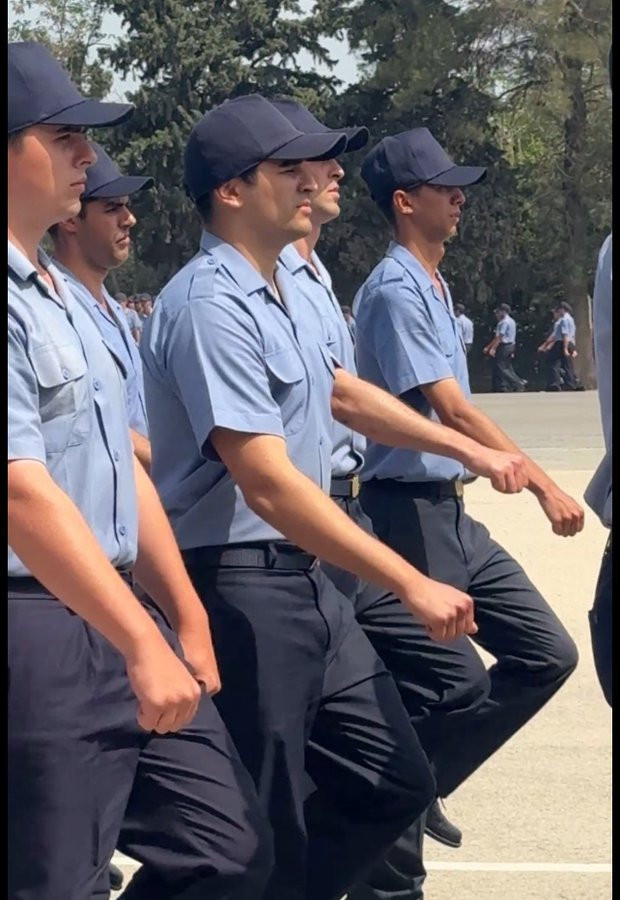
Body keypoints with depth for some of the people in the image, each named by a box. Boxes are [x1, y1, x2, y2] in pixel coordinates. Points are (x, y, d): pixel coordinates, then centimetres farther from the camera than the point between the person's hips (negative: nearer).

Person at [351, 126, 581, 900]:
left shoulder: (432, 286, 15)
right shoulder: (394, 291, -15)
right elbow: (451, 409, -23)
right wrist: (541, 482, -28)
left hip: (453, 512, 10)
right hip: (410, 514, -10)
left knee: (547, 655, 8)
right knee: (451, 684, -8)